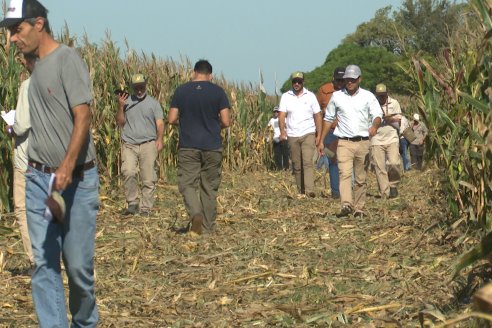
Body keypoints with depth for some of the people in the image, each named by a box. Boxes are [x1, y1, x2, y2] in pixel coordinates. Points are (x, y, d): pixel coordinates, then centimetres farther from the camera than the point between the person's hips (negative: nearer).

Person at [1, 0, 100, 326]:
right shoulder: (36, 67, 13)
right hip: (39, 179, 7)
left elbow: (83, 118, -18)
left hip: (75, 179, -7)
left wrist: (67, 168, -29)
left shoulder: (68, 59, -9)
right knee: (44, 264, 2)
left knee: (78, 263, -1)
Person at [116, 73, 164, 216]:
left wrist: (159, 139, -13)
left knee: (148, 179, -3)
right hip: (129, 145, 0)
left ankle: (145, 208, 4)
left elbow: (160, 123, 3)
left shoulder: (153, 103, 10)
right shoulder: (126, 101, 13)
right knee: (129, 173, -20)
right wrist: (120, 106, -5)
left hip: (148, 144, 0)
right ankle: (132, 203, -8)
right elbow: (120, 123, 9)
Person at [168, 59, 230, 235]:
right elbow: (226, 122, -5)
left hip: (188, 146, -1)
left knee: (188, 183, 2)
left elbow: (171, 119, -2)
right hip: (212, 147, 1)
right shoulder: (218, 92, -2)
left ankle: (195, 213, -25)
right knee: (209, 187, 10)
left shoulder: (181, 91, 0)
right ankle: (208, 228, 14)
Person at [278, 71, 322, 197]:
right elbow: (282, 116, -2)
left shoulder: (310, 96, 5)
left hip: (308, 134, -2)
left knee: (308, 162, -15)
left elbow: (317, 116, 7)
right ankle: (300, 191, 13)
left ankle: (309, 190, -24)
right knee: (296, 165, 5)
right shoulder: (285, 97, 6)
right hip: (292, 135, 2)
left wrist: (319, 135, 1)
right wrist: (282, 131, -18)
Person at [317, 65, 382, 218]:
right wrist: (321, 141, 13)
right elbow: (328, 119, 16)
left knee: (360, 178, 6)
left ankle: (359, 208, 15)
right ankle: (346, 205, -30)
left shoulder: (368, 96, 5)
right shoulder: (336, 96, 8)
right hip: (344, 142, 0)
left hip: (363, 142, 0)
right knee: (344, 173, -18)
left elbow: (378, 115, -4)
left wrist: (374, 126, -28)